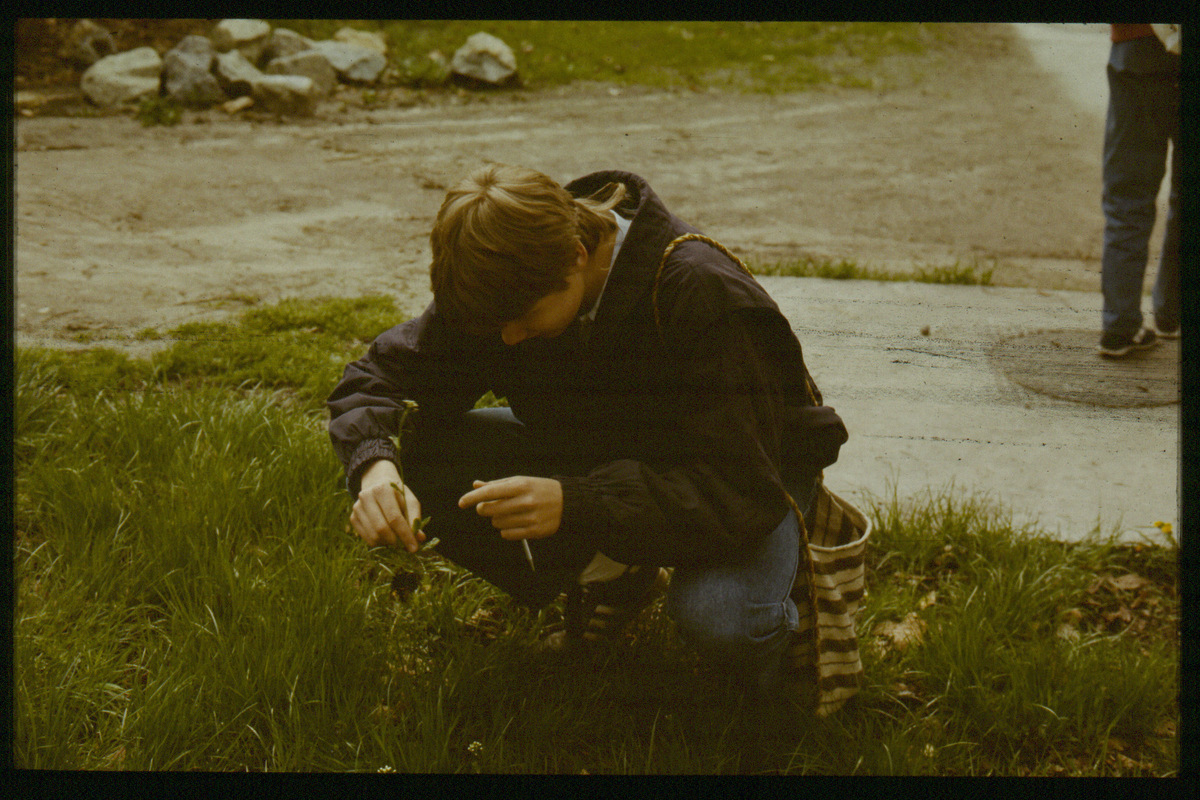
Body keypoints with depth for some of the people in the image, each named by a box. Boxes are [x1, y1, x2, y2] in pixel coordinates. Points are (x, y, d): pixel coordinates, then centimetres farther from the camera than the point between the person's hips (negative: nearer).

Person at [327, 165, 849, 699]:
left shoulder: (704, 296, -34)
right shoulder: (509, 283, -17)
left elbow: (740, 492, -37)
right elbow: (379, 377, -9)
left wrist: (577, 505, -49)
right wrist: (375, 467, -33)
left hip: (751, 472, -5)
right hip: (606, 456, 6)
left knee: (721, 620, -40)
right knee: (419, 460, -18)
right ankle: (610, 576, 1)